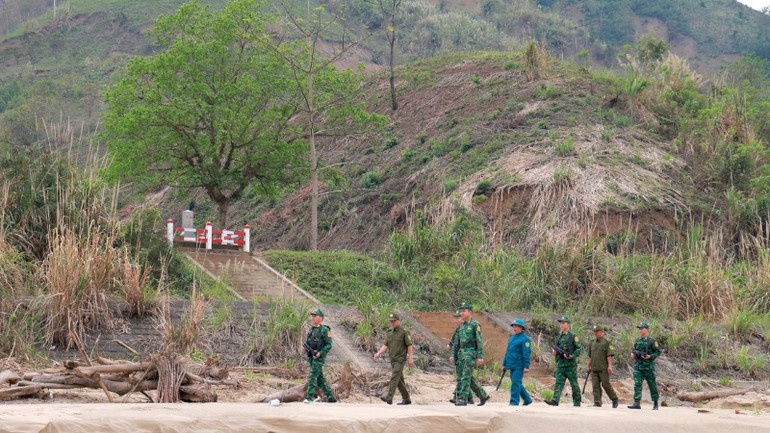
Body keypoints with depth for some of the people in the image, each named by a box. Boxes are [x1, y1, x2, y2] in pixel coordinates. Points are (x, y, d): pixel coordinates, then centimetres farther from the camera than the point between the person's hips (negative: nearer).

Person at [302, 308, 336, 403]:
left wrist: (320, 353, -21)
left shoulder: (324, 330, -9)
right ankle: (331, 397, 19)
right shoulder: (311, 329, 13)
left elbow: (329, 345, -11)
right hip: (311, 356, 8)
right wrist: (304, 347, 2)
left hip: (319, 357, -8)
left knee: (313, 376, -15)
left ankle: (309, 397, -17)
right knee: (320, 378, 11)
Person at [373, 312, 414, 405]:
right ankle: (406, 399, 19)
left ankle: (389, 397, -27)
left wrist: (410, 358, -11)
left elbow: (409, 345, -6)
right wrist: (378, 353, -2)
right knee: (399, 380, 11)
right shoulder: (390, 333, 15)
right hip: (393, 359, 7)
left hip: (400, 359, -7)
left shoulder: (403, 332, -5)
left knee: (394, 377, -18)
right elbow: (386, 345, 13)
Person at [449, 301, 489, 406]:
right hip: (462, 353, 8)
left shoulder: (475, 325, -7)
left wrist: (480, 356, -18)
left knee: (466, 376, -11)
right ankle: (483, 396, 19)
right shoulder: (461, 325, 16)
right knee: (465, 377, 9)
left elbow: (480, 341, -12)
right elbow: (456, 342, 19)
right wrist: (453, 355, 12)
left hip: (471, 353, -8)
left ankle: (463, 399, -10)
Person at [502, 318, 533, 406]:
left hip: (519, 366, -8)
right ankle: (527, 399, 22)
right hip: (512, 365, 8)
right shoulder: (512, 338, 17)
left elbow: (526, 353, -14)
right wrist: (504, 364, 20)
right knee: (517, 383, 11)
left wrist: (526, 367, -18)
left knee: (516, 382, -11)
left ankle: (514, 401, -9)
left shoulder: (525, 339, -9)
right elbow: (507, 352, 22)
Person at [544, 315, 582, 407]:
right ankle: (555, 400, -16)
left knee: (574, 383, 3)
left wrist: (572, 356, -21)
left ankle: (577, 402, 12)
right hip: (560, 363, 5)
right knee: (558, 383, -6)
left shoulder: (573, 336, -3)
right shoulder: (559, 337, 16)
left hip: (570, 363, -5)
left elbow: (578, 349, -8)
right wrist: (554, 351, 3)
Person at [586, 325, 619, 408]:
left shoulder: (606, 343, -1)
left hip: (603, 369, -5)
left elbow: (609, 355, -8)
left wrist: (610, 366, -17)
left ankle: (614, 399, 12)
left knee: (606, 385, -4)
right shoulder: (592, 343, 16)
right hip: (594, 369, 5)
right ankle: (597, 402, 0)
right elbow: (590, 356, 21)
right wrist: (588, 366, 17)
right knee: (595, 386, -1)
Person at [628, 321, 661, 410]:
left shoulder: (652, 341, -4)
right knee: (637, 384, -7)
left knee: (652, 385, 6)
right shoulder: (637, 341, 13)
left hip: (648, 366, -4)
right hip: (638, 365, 5)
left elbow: (658, 352, -4)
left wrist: (650, 356, -18)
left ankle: (655, 403, 19)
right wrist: (633, 354, 2)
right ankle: (637, 403, -11)